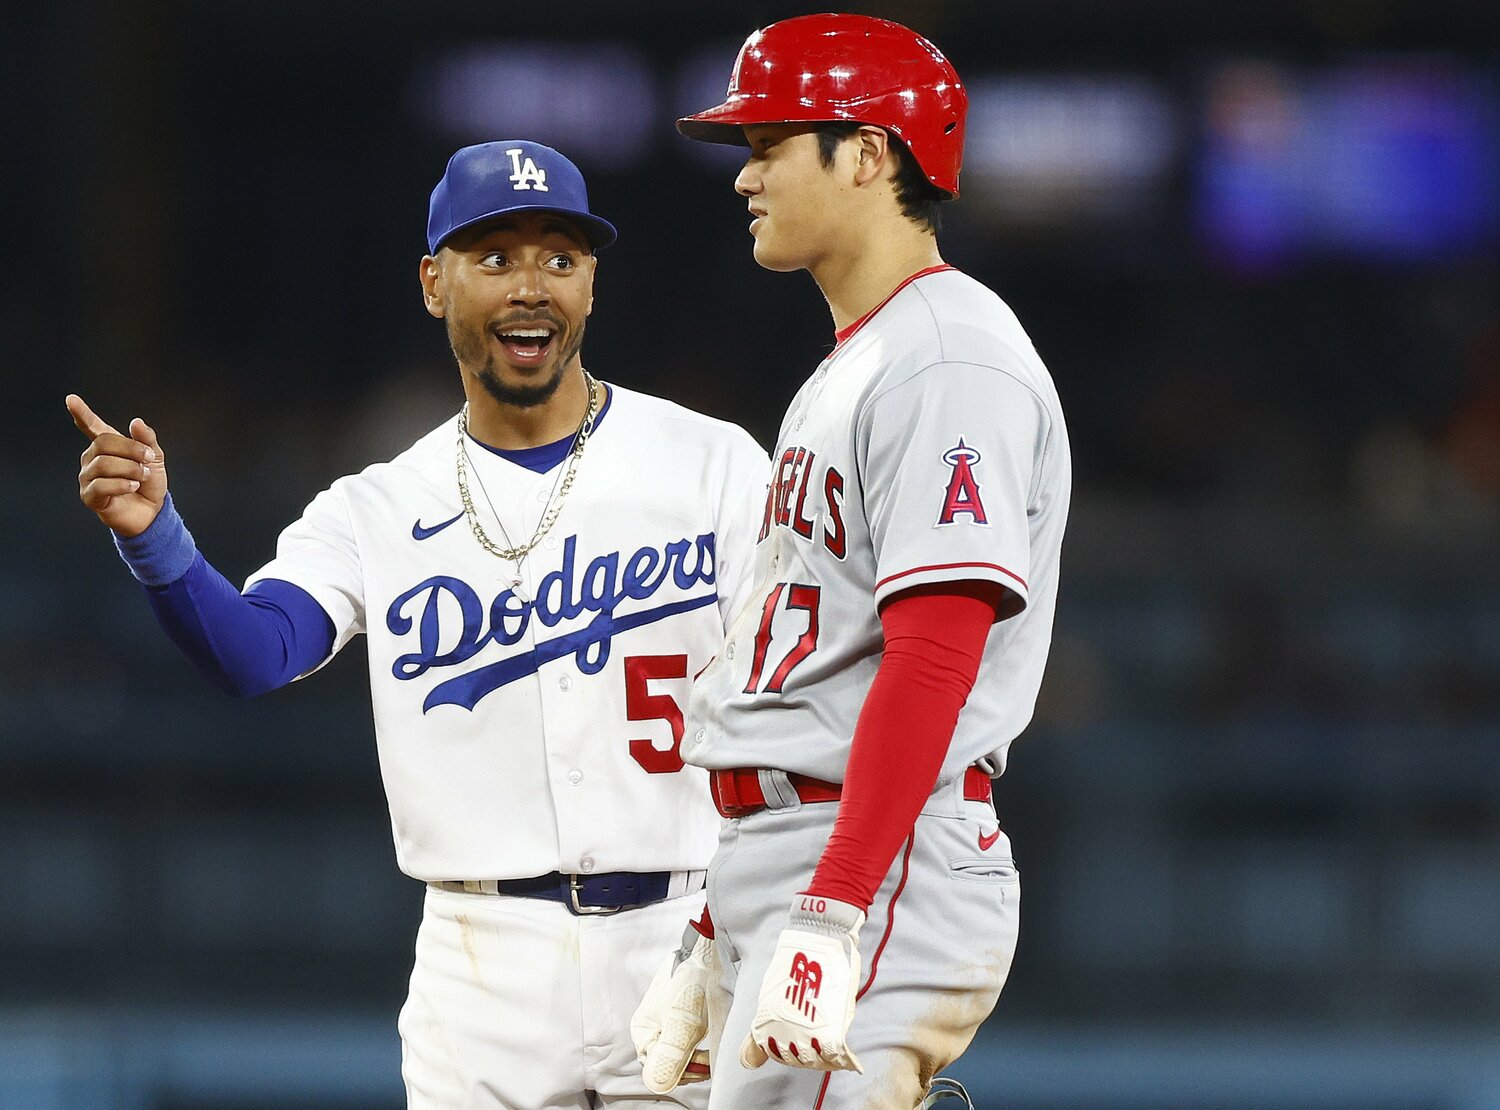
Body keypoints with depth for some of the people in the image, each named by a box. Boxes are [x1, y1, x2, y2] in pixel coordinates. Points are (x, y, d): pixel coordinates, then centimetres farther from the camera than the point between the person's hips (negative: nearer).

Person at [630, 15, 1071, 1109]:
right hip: (774, 872, 10)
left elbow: (934, 658, -22)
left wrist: (832, 921, -28)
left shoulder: (948, 361, -11)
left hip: (891, 875, -10)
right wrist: (714, 943, 22)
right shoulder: (845, 372, 22)